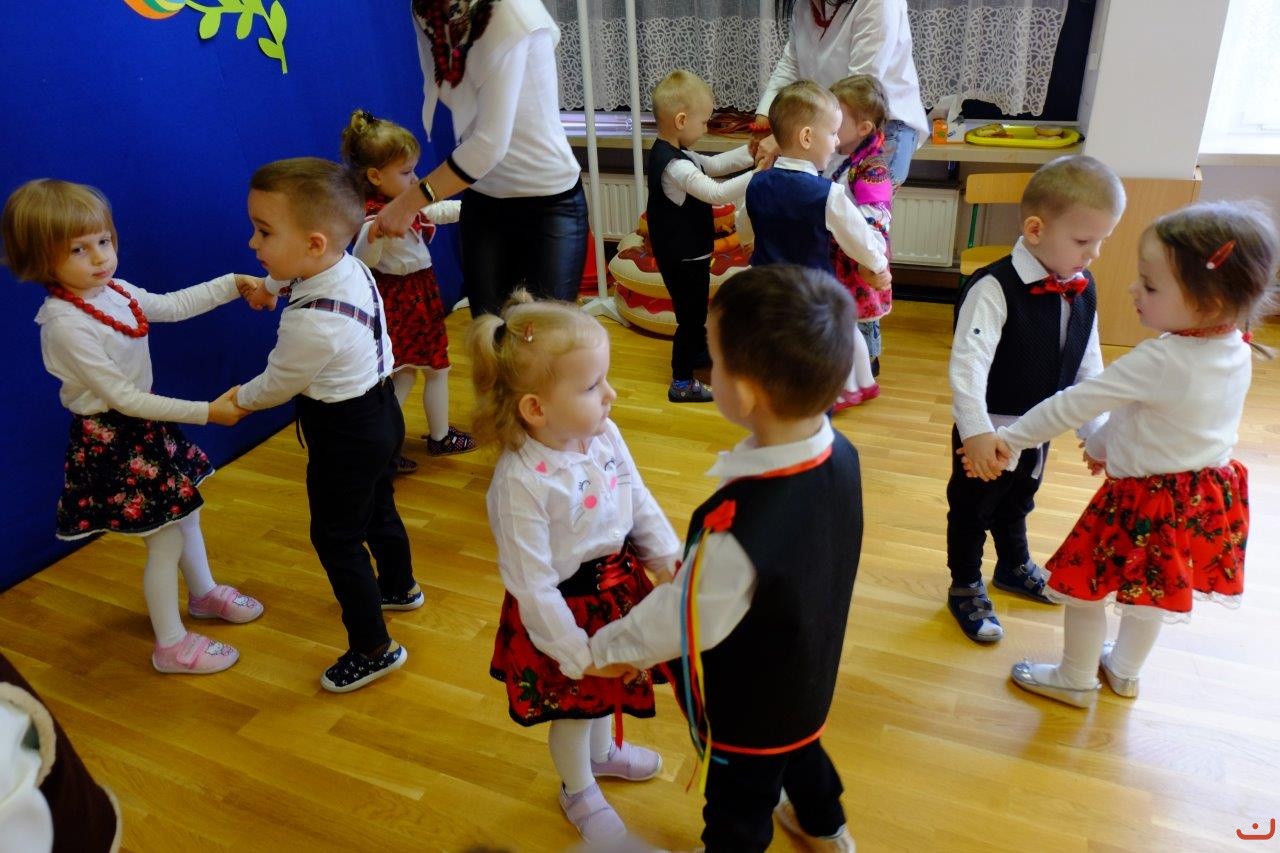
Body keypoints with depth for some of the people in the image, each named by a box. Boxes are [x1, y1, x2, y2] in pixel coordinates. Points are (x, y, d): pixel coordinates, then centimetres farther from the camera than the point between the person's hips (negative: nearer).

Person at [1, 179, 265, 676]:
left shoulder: (113, 292, -3)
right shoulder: (66, 324, -27)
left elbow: (173, 306, 15)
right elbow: (122, 397, -26)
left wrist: (232, 284, 8)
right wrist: (206, 412, -27)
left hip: (146, 426, 9)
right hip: (111, 440, -8)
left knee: (186, 514, 23)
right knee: (166, 540, 1)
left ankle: (204, 594, 48)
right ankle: (171, 646, 19)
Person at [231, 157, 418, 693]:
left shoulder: (311, 322, -33)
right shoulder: (351, 268, -8)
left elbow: (277, 385, -14)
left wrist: (238, 400, 5)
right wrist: (273, 284, 31)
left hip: (344, 437, -9)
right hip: (380, 412, 9)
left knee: (336, 538, 7)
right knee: (378, 509, 28)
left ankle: (373, 649, 18)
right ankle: (399, 587, 52)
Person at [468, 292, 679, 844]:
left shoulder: (605, 435, -13)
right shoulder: (521, 483, -33)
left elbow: (639, 500, 2)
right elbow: (532, 583, -26)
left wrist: (668, 557, 0)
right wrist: (573, 651, -19)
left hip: (616, 582, 6)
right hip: (567, 605, -6)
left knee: (607, 686, 31)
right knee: (574, 704, 20)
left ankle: (603, 751, 63)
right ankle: (578, 790, 50)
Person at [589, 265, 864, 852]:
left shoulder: (735, 529, -43)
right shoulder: (840, 456, -21)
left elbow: (682, 619, -25)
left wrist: (605, 647, -6)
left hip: (748, 707, -7)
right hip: (809, 674, 7)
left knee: (739, 803, 23)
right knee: (800, 748, 36)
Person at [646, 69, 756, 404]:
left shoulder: (669, 152, 5)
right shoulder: (674, 166, -28)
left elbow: (714, 164, 11)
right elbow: (718, 193, -35)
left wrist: (752, 151, 1)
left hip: (685, 253, 10)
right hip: (684, 259, -10)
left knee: (695, 310, 28)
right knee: (690, 316, 2)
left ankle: (698, 351, 49)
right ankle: (682, 383, 12)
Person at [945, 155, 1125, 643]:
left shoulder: (1083, 289, -4)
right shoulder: (994, 289, -27)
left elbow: (1088, 367, 3)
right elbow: (968, 364, -35)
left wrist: (1094, 431, 2)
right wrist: (976, 432, -43)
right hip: (989, 436, -7)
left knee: (1017, 505, 29)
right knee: (971, 511, 13)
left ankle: (1015, 567, 53)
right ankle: (965, 588, 34)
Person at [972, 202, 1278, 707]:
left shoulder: (1160, 361, -31)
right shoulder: (1236, 352, -5)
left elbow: (1077, 403, -25)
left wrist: (1010, 437, -15)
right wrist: (1105, 445, 18)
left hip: (1146, 502, -8)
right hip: (1206, 493, 8)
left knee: (1086, 586, 11)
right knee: (1151, 589, 26)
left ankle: (1076, 680, 30)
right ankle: (1125, 670, 47)